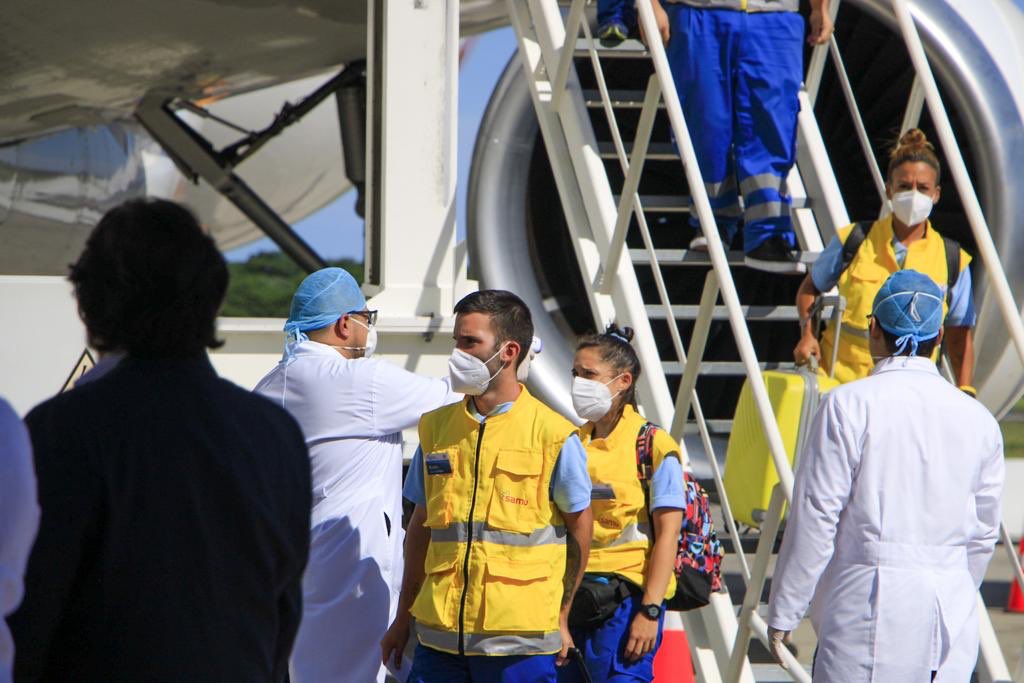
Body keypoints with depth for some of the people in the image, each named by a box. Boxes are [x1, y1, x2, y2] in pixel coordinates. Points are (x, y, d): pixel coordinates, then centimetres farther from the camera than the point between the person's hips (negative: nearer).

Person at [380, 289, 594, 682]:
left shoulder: (553, 435, -4)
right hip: (439, 633, 4)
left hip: (521, 639, -4)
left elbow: (580, 524, 4)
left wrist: (561, 616, 3)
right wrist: (403, 618, 17)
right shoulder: (436, 428, 10)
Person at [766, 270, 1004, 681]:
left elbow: (814, 519, -7)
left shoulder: (849, 405, -7)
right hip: (952, 615, 4)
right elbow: (983, 534, 13)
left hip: (870, 604, -4)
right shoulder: (976, 419, 6)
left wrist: (783, 613, 0)